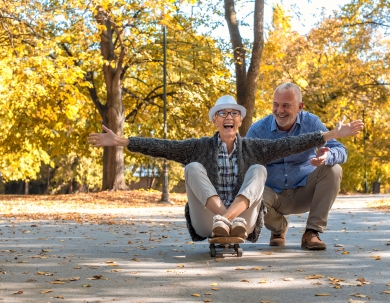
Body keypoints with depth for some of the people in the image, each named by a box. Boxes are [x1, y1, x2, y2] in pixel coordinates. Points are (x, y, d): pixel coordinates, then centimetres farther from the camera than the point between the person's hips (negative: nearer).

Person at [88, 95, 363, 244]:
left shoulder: (253, 148, 7)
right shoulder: (200, 147, 5)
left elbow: (290, 145, -1)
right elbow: (161, 147, -3)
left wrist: (333, 134, -9)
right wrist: (120, 141, -13)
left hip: (244, 223, 1)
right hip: (206, 224, 0)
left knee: (258, 170, -16)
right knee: (193, 168, -17)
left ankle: (231, 219, -41)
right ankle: (222, 218, -40)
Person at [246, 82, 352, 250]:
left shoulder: (311, 123, -7)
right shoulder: (258, 130, -8)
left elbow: (340, 151, -15)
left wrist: (327, 157, -40)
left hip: (305, 192, 1)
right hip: (275, 196, -1)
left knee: (333, 170, -25)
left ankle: (312, 232, -17)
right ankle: (279, 228, 3)